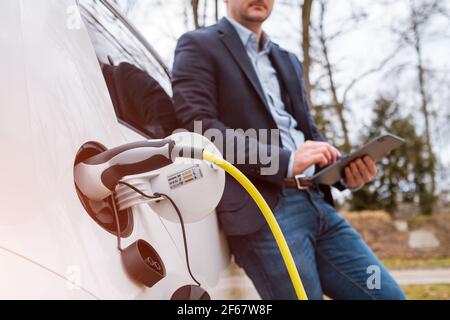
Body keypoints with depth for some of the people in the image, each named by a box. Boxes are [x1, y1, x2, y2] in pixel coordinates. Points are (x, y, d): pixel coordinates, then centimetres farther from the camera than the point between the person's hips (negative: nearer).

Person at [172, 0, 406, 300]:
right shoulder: (199, 46, 4)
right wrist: (286, 160, -18)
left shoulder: (289, 61, 25)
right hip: (264, 212, -7)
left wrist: (345, 168, 0)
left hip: (317, 204, 7)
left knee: (389, 295, 2)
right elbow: (199, 127, -10)